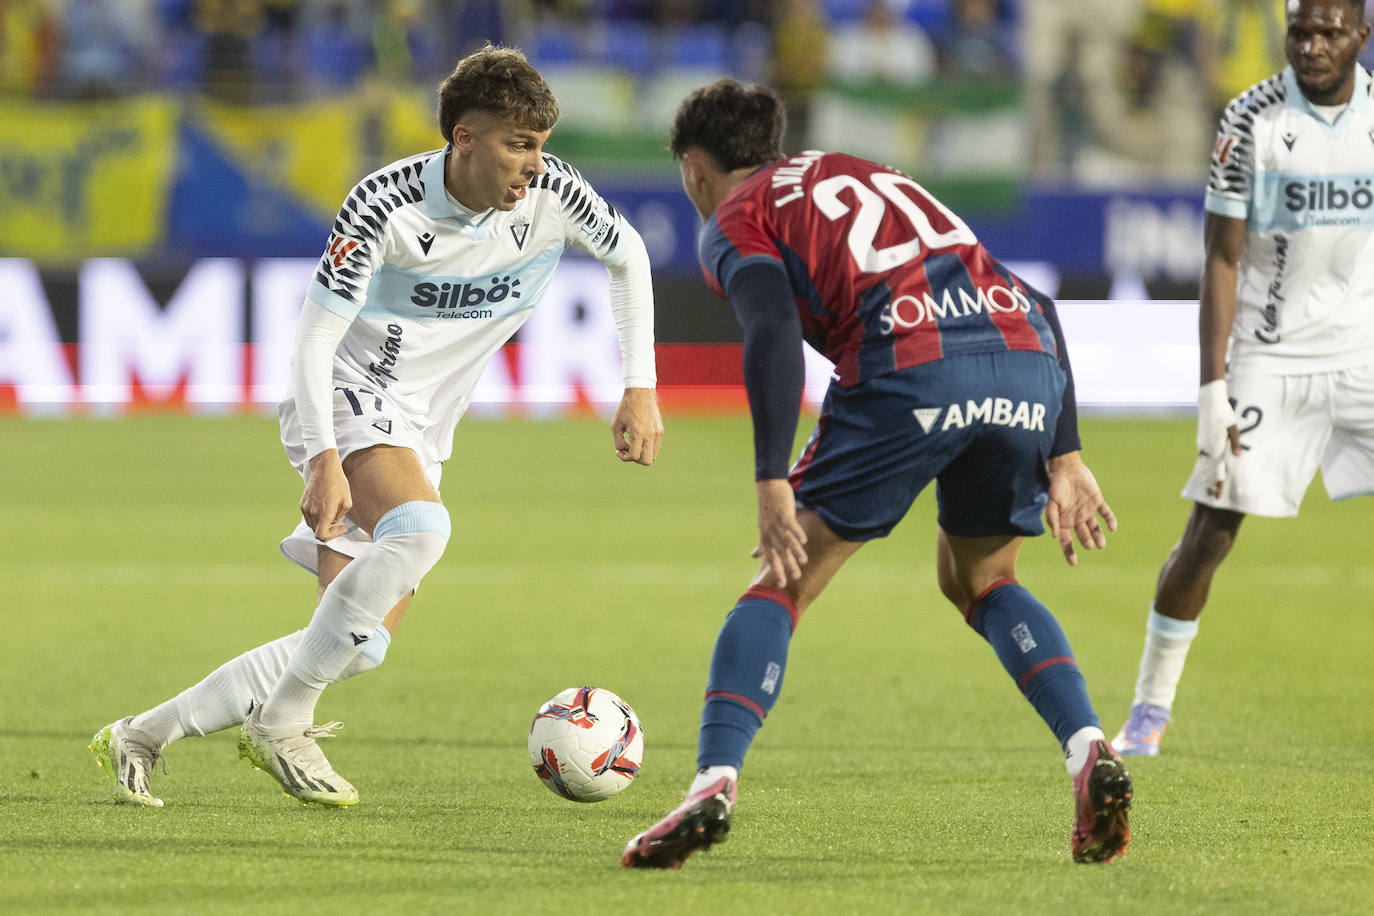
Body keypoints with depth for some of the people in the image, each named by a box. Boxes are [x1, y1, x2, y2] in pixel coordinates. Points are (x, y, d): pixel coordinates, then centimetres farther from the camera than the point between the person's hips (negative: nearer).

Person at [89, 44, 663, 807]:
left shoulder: (551, 193, -8)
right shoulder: (385, 205, -21)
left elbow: (628, 255, 13)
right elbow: (314, 341, -20)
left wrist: (640, 391, 7)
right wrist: (325, 461, -34)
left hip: (420, 431, 6)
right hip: (352, 398, -6)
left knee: (357, 648, -4)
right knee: (419, 527, -37)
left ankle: (141, 737, 6)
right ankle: (281, 724, -25)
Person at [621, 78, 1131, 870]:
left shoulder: (735, 219, 18)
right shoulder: (873, 177, 37)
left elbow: (774, 332, -6)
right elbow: (1035, 305, 28)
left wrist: (773, 485, -11)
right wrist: (1064, 458, 25)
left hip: (910, 368, -5)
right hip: (1029, 361, 5)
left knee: (781, 585, 8)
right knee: (981, 581, 26)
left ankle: (716, 781, -9)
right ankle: (1090, 752, 5)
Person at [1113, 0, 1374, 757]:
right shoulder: (1252, 120, -10)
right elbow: (1221, 260, -8)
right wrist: (1213, 391, -14)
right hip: (1270, 358, -3)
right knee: (1211, 530, -4)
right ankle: (1150, 707, 10)